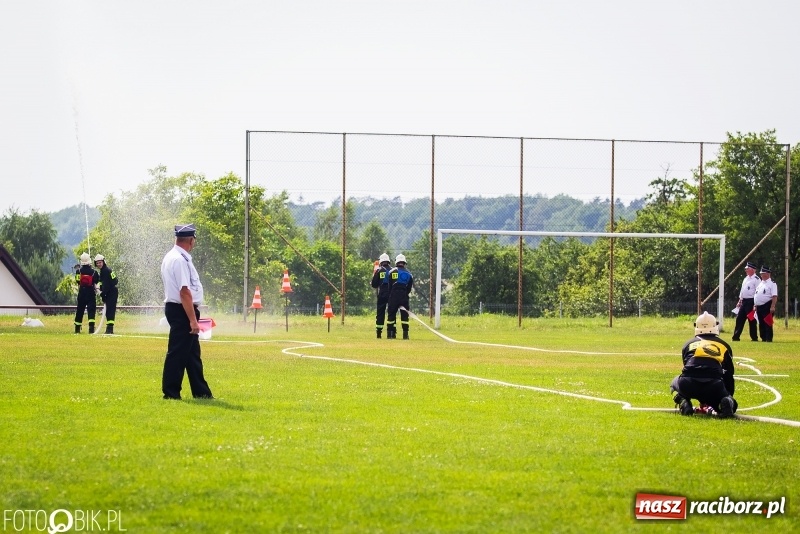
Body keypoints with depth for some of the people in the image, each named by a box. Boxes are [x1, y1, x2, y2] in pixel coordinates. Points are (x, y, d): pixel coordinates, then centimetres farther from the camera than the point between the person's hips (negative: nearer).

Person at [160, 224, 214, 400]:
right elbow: (184, 292, -23)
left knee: (192, 353, 14)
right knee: (178, 353, -5)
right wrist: (193, 320, -23)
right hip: (182, 311, -11)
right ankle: (171, 392, -1)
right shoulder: (180, 260, -18)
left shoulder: (170, 257, 15)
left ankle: (201, 392, 20)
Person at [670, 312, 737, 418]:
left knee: (675, 384, 36)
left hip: (689, 385, 1)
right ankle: (726, 403, -14)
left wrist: (702, 400, 48)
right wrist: (729, 396, 45)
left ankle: (684, 404, 3)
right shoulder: (724, 346, 25)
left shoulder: (689, 344, 27)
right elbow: (729, 375, 29)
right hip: (713, 386, -1)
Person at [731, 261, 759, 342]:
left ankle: (754, 338, 5)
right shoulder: (746, 278, 17)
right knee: (739, 319, 7)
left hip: (751, 301, -8)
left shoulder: (756, 279, -11)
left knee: (751, 320, -3)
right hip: (744, 301, 8)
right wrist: (740, 301, 19)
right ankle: (735, 337, 10)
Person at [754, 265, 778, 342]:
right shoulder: (760, 284, 19)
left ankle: (769, 339, -6)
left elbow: (774, 297, -14)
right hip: (759, 307, 8)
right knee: (761, 324, 10)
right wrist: (755, 306, 18)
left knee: (767, 323, -8)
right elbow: (756, 296, 23)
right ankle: (763, 338, 17)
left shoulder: (772, 284, -5)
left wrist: (772, 307, -22)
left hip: (767, 306, -8)